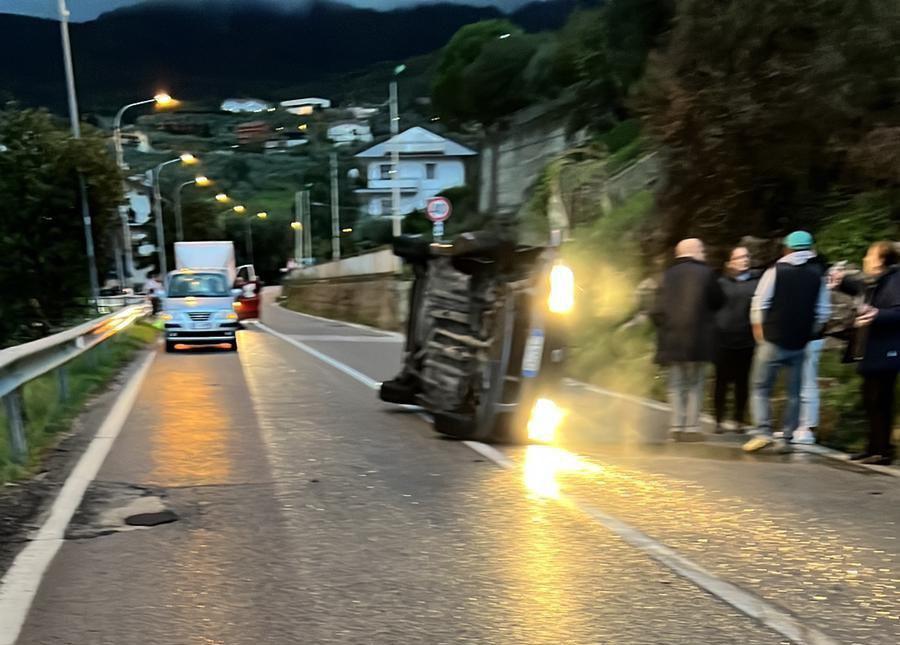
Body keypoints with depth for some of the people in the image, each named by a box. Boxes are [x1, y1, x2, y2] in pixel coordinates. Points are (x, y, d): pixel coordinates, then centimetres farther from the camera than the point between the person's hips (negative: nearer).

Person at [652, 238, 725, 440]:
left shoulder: (668, 275, 4)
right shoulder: (705, 273, -5)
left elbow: (658, 309, 1)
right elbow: (718, 301, 5)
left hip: (671, 339, 3)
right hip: (698, 339, -3)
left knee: (676, 385, 10)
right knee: (695, 386, 6)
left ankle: (677, 427, 6)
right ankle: (691, 427, 3)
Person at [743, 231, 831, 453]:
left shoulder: (775, 271, -5)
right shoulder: (818, 276, 5)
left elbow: (759, 304, -6)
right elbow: (823, 312, 5)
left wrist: (759, 331, 6)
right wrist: (808, 333, 15)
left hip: (772, 342, -3)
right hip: (800, 344, 3)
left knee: (761, 388, 4)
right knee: (794, 393, 10)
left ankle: (762, 432, -9)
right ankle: (786, 439, 10)